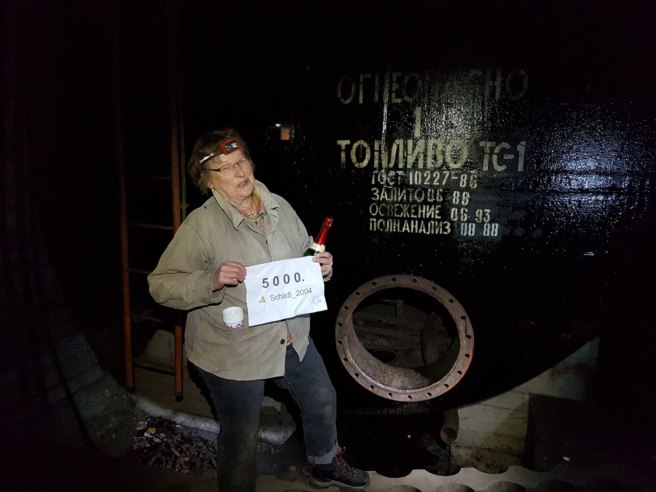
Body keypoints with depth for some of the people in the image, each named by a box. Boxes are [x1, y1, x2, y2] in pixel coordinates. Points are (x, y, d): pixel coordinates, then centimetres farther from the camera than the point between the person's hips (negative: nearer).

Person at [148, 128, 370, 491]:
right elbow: (161, 284, -17)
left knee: (322, 402, 24)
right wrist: (211, 282, -34)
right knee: (240, 438, 13)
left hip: (293, 338, 7)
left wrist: (323, 266, -11)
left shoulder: (279, 206, -1)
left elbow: (305, 256, 11)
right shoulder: (201, 224, -19)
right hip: (232, 354, -6)